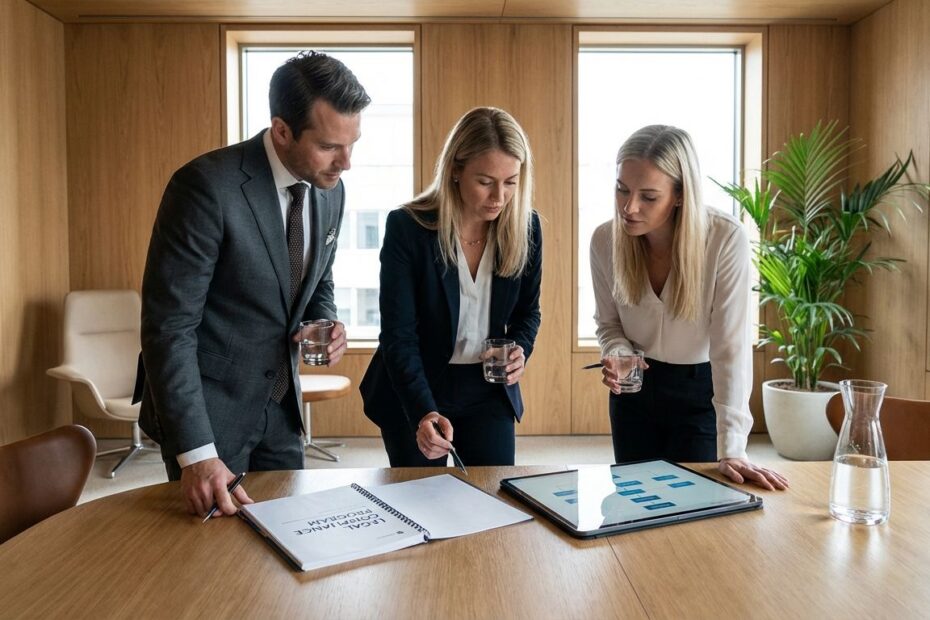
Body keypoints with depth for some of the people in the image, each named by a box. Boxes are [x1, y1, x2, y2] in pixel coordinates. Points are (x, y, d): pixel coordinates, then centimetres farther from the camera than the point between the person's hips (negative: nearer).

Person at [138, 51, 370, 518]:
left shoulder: (330, 190, -2)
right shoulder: (207, 186, -23)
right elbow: (168, 327, -22)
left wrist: (326, 325, -9)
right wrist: (196, 453, -26)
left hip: (281, 403, 6)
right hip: (207, 406, -6)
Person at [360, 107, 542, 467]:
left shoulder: (526, 228, -7)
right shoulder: (407, 227, -19)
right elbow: (398, 334, -21)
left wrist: (520, 349, -13)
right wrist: (423, 411, -33)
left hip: (488, 390, 3)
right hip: (411, 395, -2)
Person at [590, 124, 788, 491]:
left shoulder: (726, 239, -25)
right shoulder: (604, 240, -14)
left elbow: (731, 346, -26)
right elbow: (608, 323, 1)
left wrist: (731, 450, -30)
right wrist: (618, 356, -22)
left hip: (700, 391, -3)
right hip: (634, 388, 3)